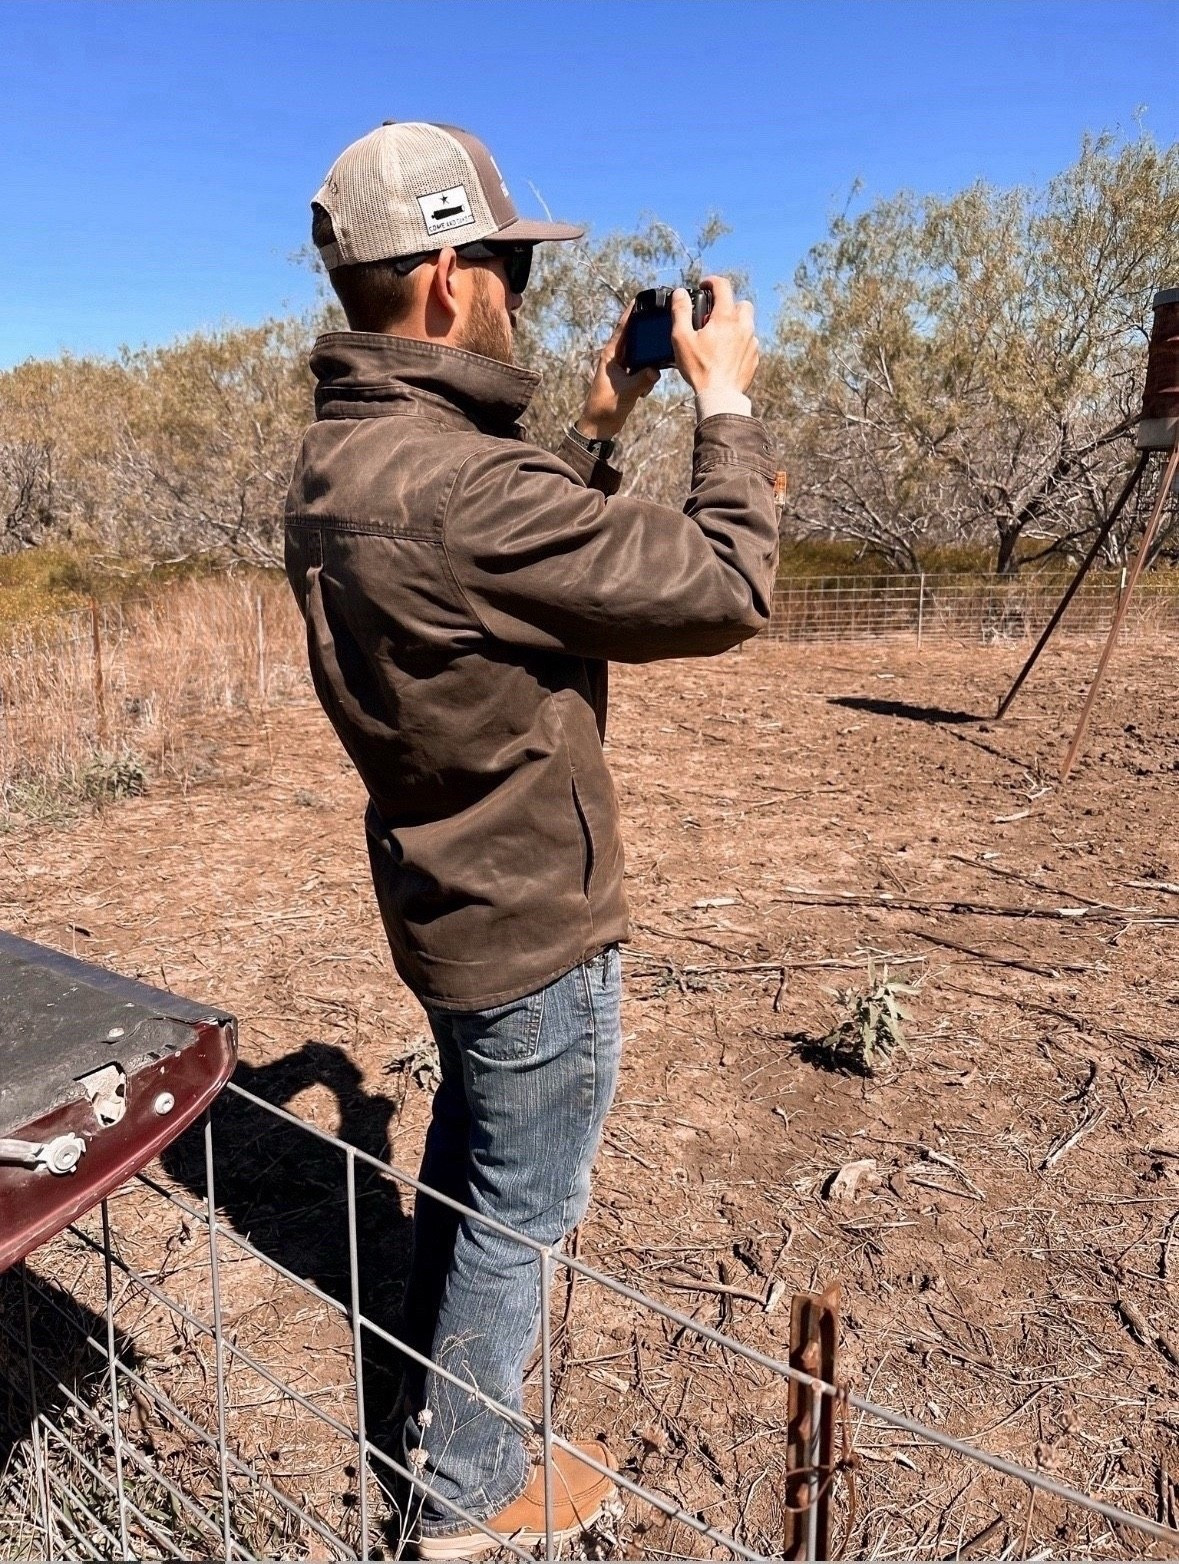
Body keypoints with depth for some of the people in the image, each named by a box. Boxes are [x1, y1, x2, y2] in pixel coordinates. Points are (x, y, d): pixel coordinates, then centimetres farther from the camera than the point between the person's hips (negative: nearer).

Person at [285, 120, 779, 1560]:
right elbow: (727, 589, -23)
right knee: (519, 1213, 12)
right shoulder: (453, 481, -30)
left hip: (443, 893, 10)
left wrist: (600, 427, 11)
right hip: (533, 918, -9)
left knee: (467, 1146, 29)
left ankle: (430, 1404, 53)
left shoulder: (335, 459, 1)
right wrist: (726, 404, -9)